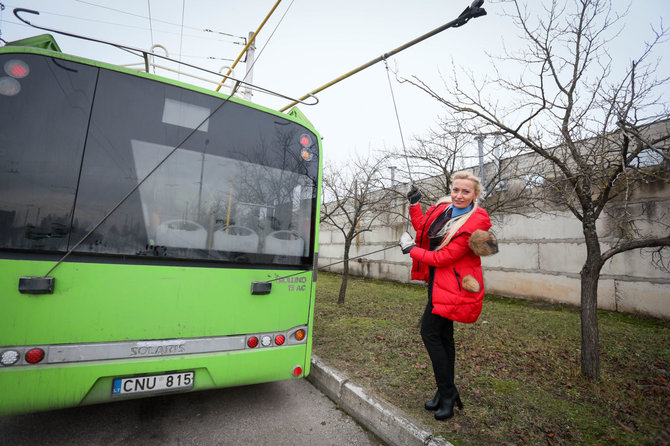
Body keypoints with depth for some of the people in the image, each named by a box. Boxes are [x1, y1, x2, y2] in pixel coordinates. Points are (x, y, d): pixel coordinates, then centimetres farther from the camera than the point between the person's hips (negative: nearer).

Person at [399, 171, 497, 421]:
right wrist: (414, 204, 11)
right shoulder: (442, 208, 3)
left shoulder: (475, 223, -18)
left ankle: (447, 393, 11)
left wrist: (411, 249, -11)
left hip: (453, 283, -8)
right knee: (443, 336, 15)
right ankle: (446, 393, 30)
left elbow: (444, 258, -21)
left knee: (429, 332, -6)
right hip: (437, 280, 8)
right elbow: (423, 229, 19)